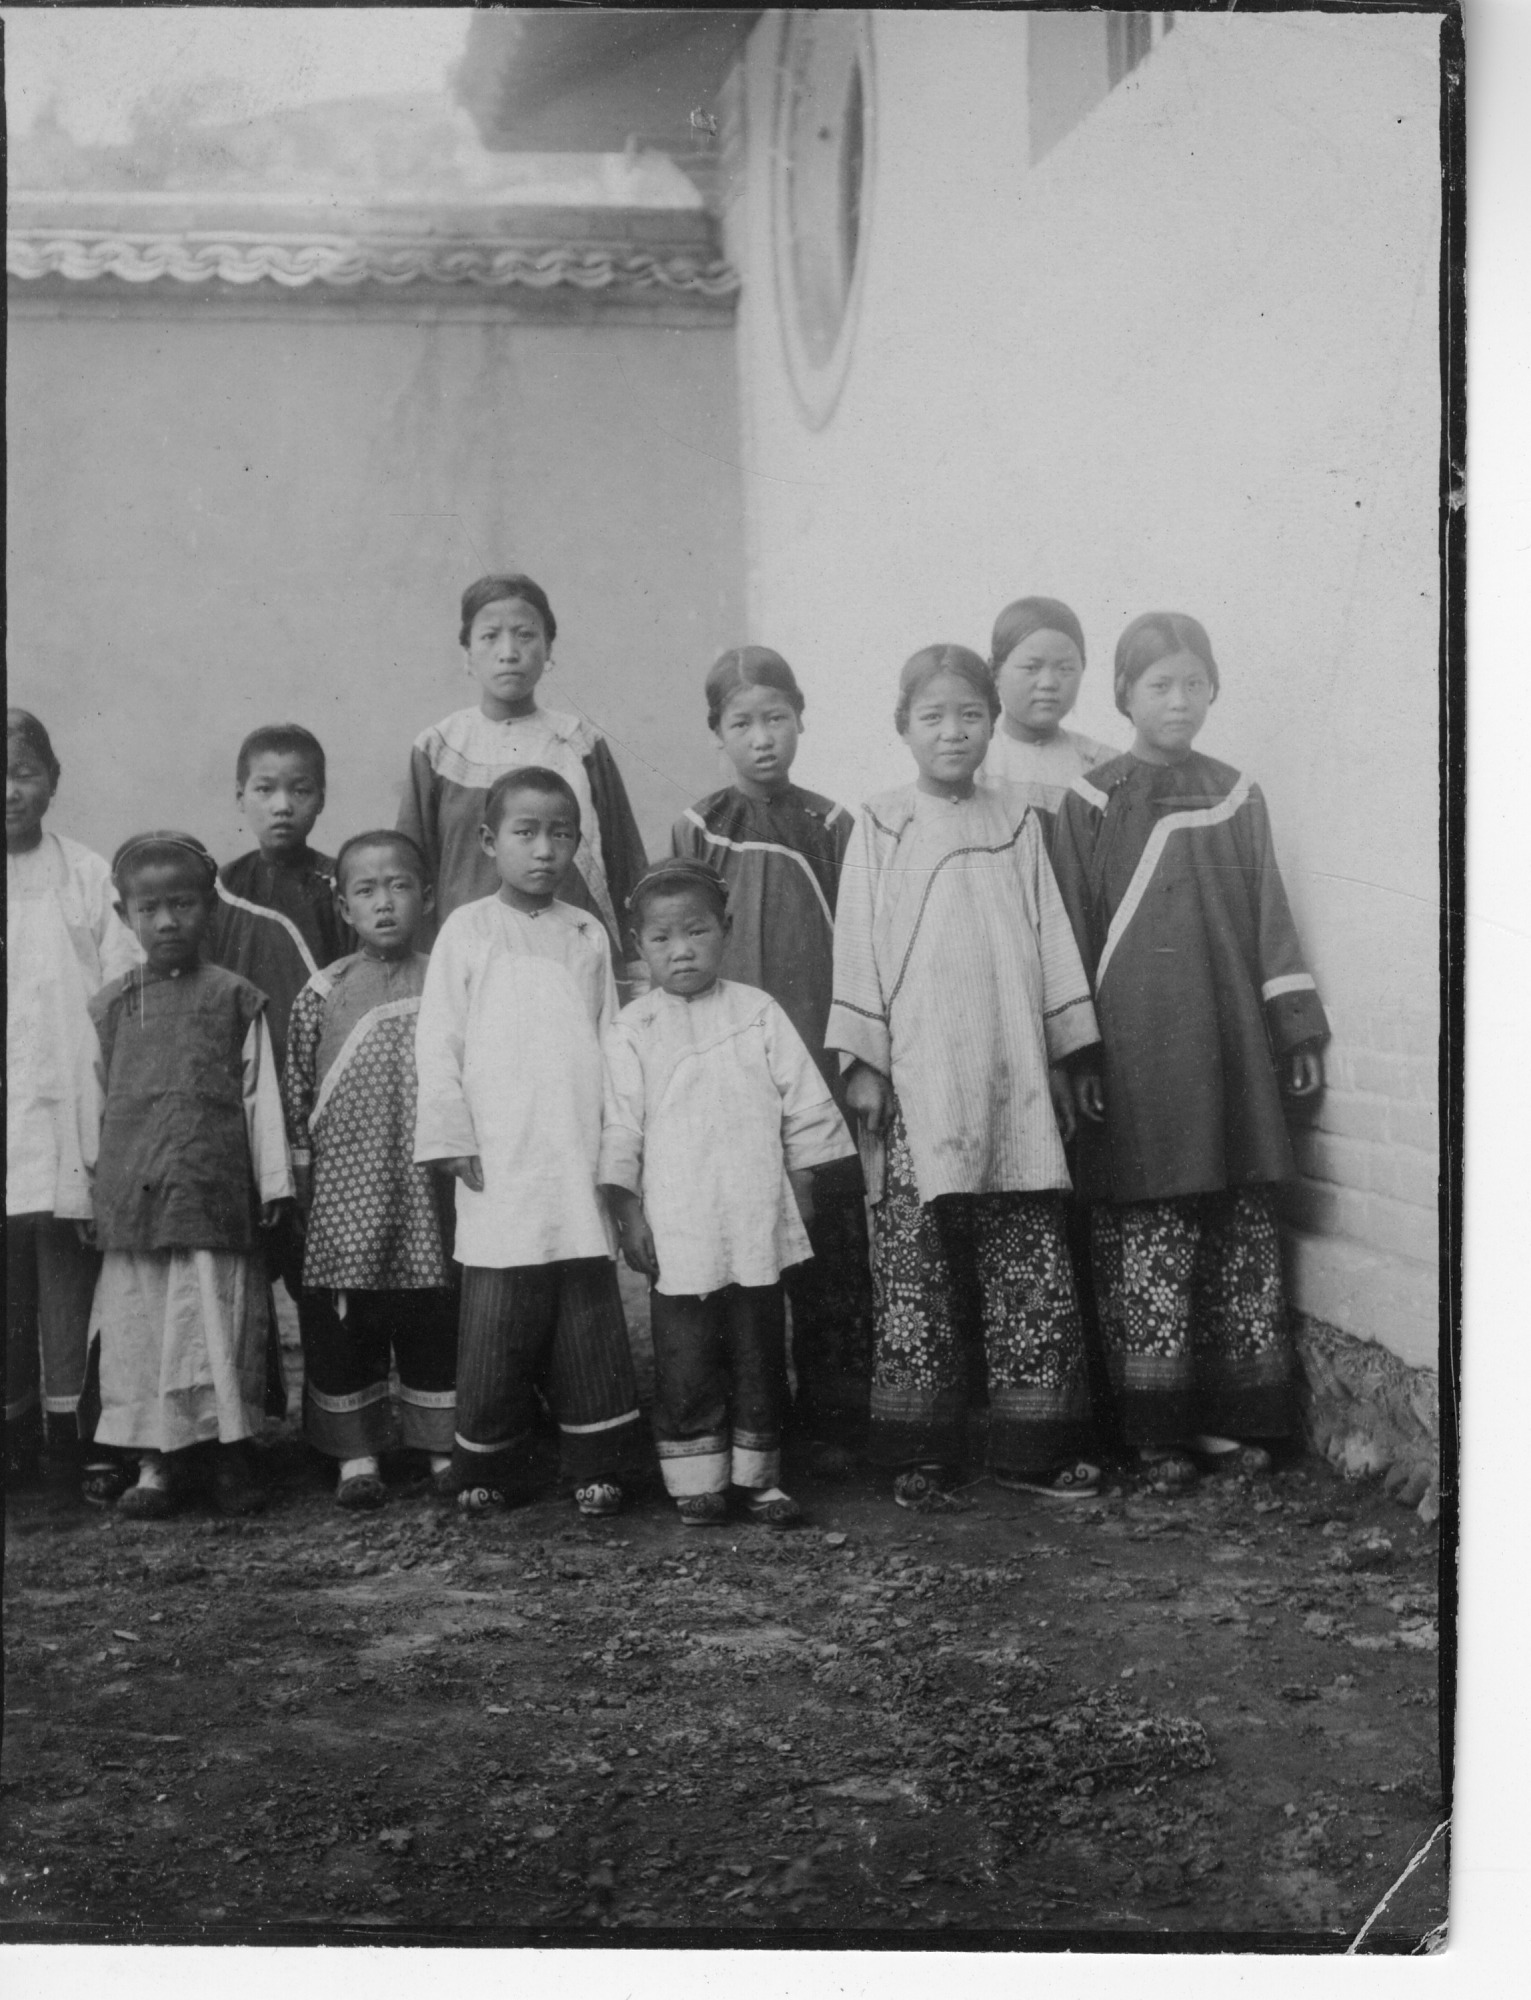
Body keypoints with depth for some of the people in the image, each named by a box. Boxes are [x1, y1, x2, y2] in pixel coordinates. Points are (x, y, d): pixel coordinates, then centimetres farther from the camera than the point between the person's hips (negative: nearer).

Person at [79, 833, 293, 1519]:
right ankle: (156, 1462, 12)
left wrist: (272, 1187, 2)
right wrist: (91, 1191, 11)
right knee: (135, 1325, 3)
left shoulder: (235, 999, 5)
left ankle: (231, 1459, 8)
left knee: (218, 1321, -3)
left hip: (214, 1197, -2)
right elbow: (92, 1099, 14)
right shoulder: (111, 1005, 11)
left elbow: (260, 1096, 5)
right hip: (131, 1199, 2)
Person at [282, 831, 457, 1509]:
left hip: (428, 1190, 0)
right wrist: (299, 1178, 3)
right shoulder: (323, 992, 2)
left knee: (435, 1319, 6)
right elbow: (296, 1093, 5)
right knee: (339, 1321, 4)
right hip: (344, 1190, 0)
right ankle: (356, 1454, 15)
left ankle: (442, 1446, 18)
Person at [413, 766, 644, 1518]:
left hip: (581, 1169, 3)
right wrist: (455, 1139, -5)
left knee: (591, 1327, 3)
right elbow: (437, 1041, 1)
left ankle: (598, 1468, 11)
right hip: (500, 1168, -2)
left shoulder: (588, 934, 12)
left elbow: (610, 1040, 14)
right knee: (495, 1331, 0)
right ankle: (487, 1472, 11)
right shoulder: (468, 929, 3)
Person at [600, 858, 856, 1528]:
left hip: (759, 1225, 2)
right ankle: (696, 1481, 13)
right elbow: (620, 1129, 0)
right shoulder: (631, 1031, 1)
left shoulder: (758, 1012, 5)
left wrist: (801, 1188, 5)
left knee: (761, 1358, 9)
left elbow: (805, 1106, 7)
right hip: (677, 1233, -1)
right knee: (685, 1364, 2)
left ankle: (758, 1476, 20)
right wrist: (628, 1213, -4)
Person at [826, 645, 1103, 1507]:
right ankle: (919, 1456, 8)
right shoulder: (880, 828, 4)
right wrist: (863, 1061, -2)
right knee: (914, 1273, 0)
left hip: (1013, 1079, 2)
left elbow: (1050, 937, 13)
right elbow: (857, 946, 3)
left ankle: (1035, 1445, 11)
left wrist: (1063, 1057, 11)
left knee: (1034, 1272, 2)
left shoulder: (1018, 823, 11)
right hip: (915, 1081, -2)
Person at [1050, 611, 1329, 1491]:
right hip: (1135, 1049, -3)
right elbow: (1072, 935, 0)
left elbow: (1269, 916, 10)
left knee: (1242, 1231, 5)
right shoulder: (1092, 802, 0)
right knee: (1145, 1237, -2)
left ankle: (1235, 1417, 15)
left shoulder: (1237, 796, 9)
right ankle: (1159, 1427, 7)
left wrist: (1299, 1029, 6)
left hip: (1229, 1046, 3)